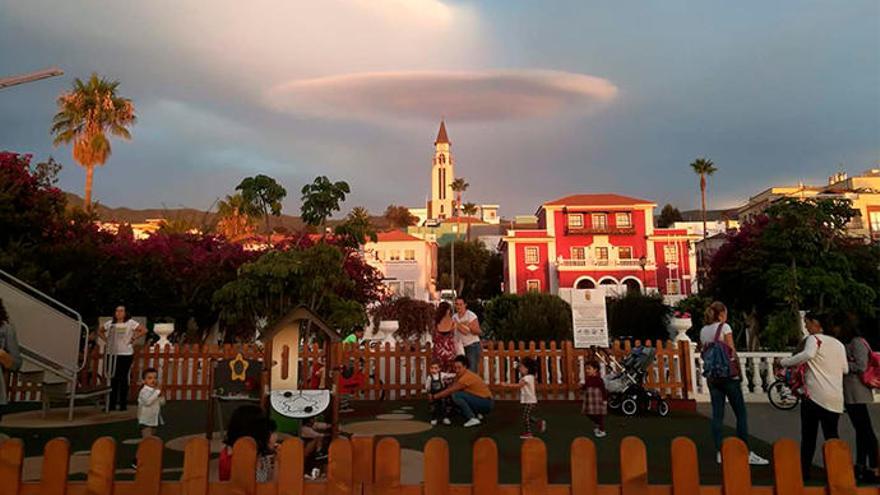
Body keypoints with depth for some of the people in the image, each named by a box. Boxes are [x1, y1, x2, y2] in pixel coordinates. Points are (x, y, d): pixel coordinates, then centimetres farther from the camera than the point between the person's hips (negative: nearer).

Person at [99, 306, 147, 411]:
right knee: (113, 379, 8)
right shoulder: (110, 323, 10)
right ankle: (112, 404, 16)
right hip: (112, 354, 4)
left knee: (123, 379, 1)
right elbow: (100, 332, 24)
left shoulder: (130, 322, -3)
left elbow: (144, 330, -8)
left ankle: (123, 404, 9)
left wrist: (133, 338, -9)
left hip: (126, 354, -4)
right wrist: (106, 340, 9)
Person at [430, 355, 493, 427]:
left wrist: (434, 396, -13)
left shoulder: (467, 376, -21)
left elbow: (450, 390, -20)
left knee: (456, 396, -21)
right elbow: (451, 387, 6)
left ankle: (473, 419, -14)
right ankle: (476, 414, 13)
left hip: (486, 403, -10)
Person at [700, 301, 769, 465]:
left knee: (717, 414, 7)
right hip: (728, 375, -5)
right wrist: (738, 373, 1)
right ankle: (746, 452, 3)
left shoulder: (703, 331, 9)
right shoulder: (724, 327, -7)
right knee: (741, 414, 3)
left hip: (712, 376, 6)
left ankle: (719, 452, 8)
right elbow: (732, 352, -7)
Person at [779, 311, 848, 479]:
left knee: (808, 436, 4)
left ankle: (804, 470, 7)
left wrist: (784, 362, -19)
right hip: (835, 398, 5)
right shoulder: (839, 344, 13)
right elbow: (845, 369, 16)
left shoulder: (813, 339, -5)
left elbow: (808, 354, -27)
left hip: (814, 395, -5)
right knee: (832, 436, 14)